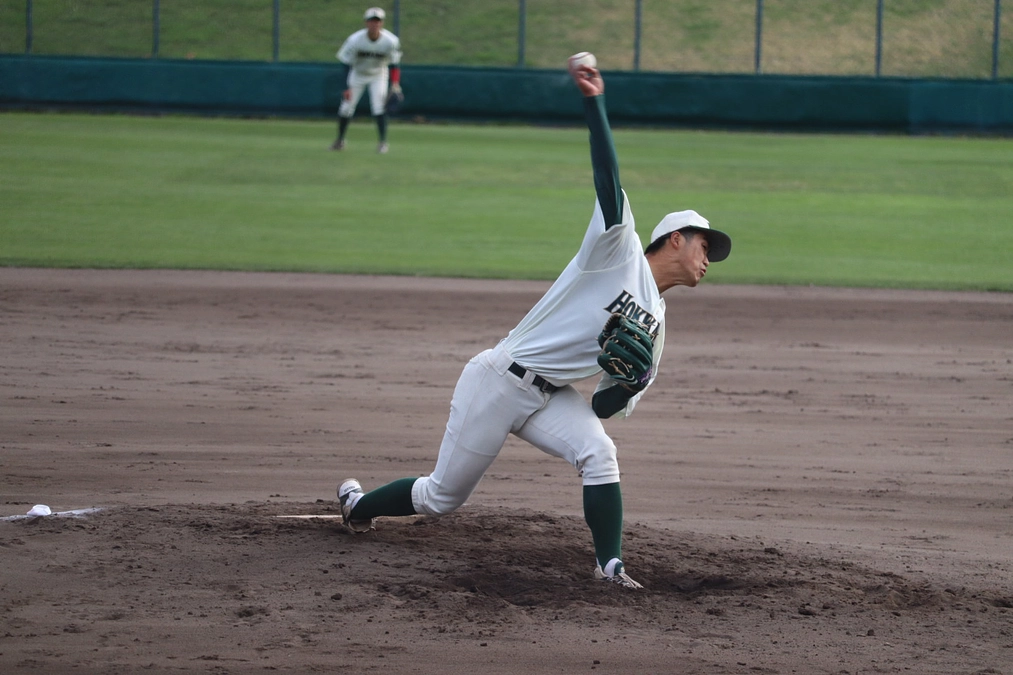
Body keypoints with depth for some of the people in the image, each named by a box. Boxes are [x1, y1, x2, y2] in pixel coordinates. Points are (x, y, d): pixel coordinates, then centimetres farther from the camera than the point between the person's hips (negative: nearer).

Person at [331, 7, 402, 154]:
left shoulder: (390, 41, -24)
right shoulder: (355, 40, -27)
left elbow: (394, 64, -13)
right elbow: (346, 64, -19)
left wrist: (395, 84, -27)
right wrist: (347, 87, -24)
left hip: (378, 75, 0)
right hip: (357, 74, 0)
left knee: (379, 106, -17)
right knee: (346, 107, -2)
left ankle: (383, 142, -10)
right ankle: (340, 140, 17)